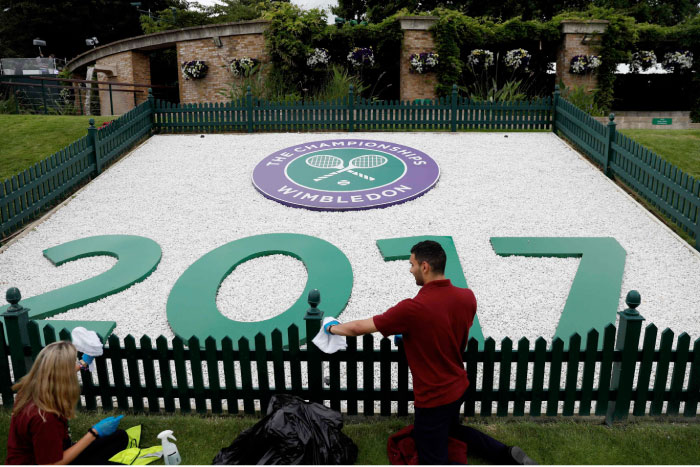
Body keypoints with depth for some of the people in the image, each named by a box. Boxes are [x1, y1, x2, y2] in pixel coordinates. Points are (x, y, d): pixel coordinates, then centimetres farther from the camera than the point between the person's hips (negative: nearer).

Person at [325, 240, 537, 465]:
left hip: (433, 398, -7)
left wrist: (332, 328, 1)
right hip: (459, 387, 7)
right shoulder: (468, 297, -9)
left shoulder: (413, 308, -28)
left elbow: (358, 328, -18)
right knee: (452, 429, 35)